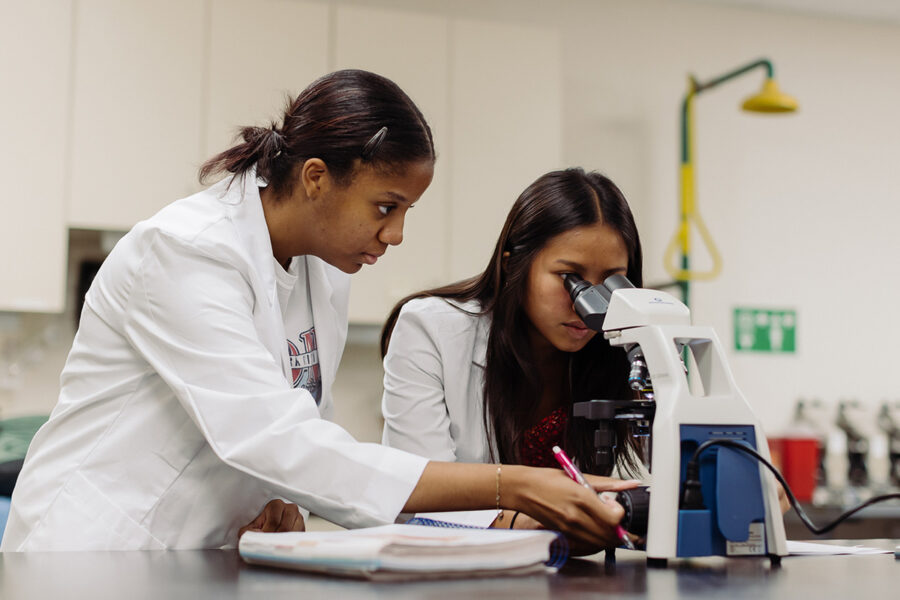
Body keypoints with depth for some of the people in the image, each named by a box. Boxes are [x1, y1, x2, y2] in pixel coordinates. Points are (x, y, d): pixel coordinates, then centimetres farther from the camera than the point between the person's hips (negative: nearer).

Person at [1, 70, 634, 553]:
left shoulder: (326, 276, 5)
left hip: (204, 554, 6)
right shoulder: (185, 252, -19)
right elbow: (272, 441, -29)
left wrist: (279, 503, -10)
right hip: (100, 547, -6)